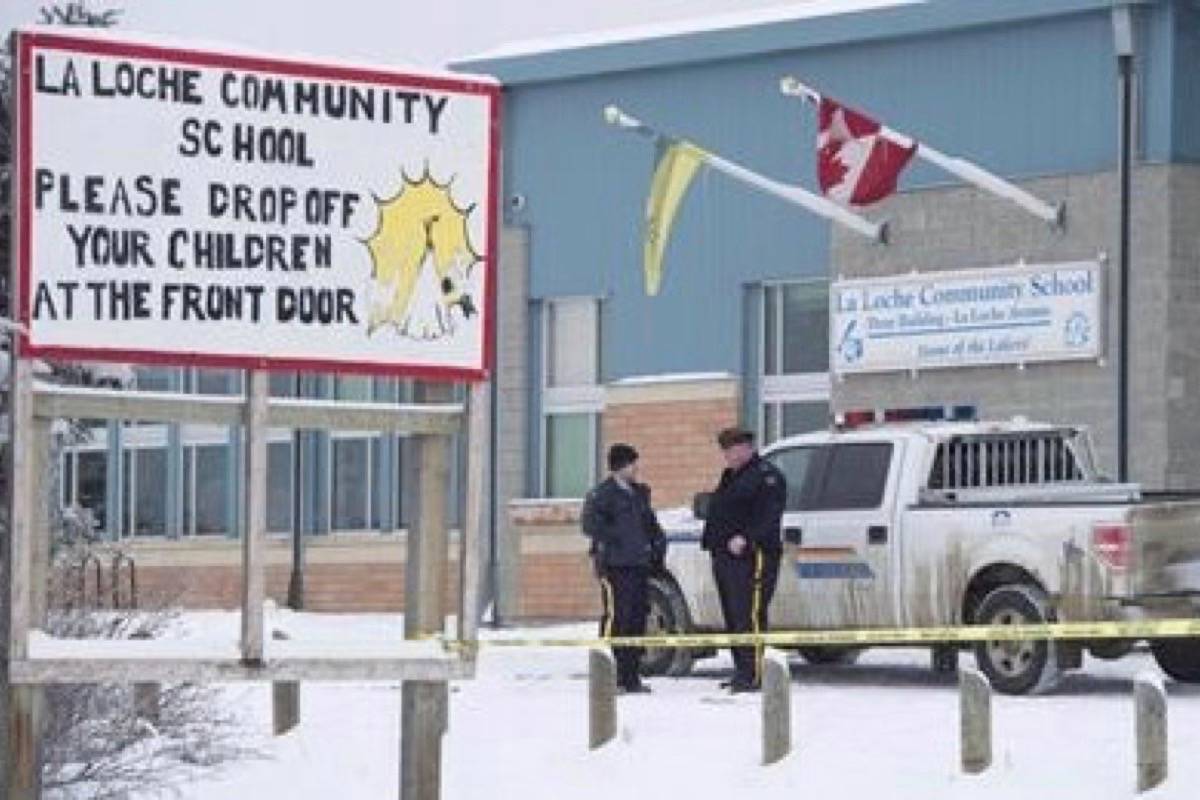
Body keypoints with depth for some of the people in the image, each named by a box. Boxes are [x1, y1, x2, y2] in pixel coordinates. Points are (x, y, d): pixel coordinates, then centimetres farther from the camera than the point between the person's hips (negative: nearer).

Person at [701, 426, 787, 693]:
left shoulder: (766, 476, -7)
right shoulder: (729, 477, 23)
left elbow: (769, 516, -17)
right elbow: (716, 514, 29)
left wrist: (745, 538, -26)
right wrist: (712, 541, 14)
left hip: (751, 556, -10)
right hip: (725, 556, 10)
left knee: (748, 616, -15)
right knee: (732, 618, 11)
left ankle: (752, 674, -18)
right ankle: (742, 672, 16)